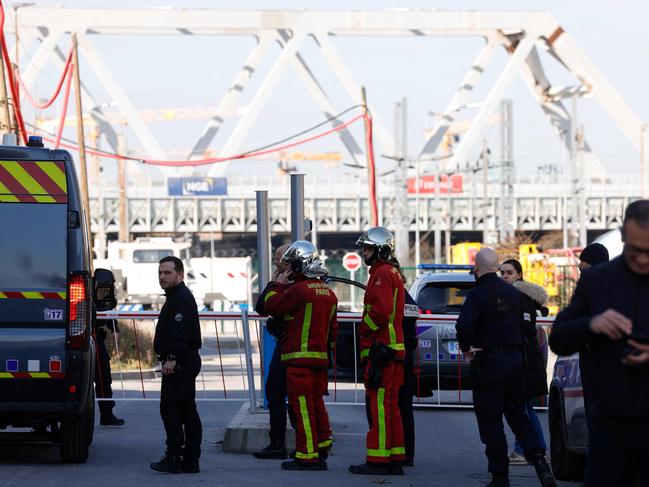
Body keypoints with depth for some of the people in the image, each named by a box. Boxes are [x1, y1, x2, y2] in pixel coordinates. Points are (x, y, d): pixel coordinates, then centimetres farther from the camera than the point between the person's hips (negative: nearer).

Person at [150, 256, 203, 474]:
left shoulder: (181, 299, -14)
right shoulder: (177, 297, 21)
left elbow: (180, 333, -24)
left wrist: (172, 358, -27)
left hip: (178, 364, -11)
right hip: (187, 362, 11)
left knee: (169, 408, -10)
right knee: (187, 410, 10)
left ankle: (174, 458, -11)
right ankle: (190, 460, 12)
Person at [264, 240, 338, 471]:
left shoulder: (298, 290, -14)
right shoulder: (328, 293, 15)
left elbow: (271, 306, -9)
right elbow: (332, 329, 19)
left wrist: (277, 285, 4)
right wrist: (329, 352, 24)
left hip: (300, 359, -8)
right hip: (320, 358, 8)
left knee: (302, 406, -6)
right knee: (317, 404, 13)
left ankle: (306, 456, -7)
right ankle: (321, 453, 15)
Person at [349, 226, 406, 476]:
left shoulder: (382, 273, -11)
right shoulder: (395, 273, 22)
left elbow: (381, 310, -23)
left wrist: (363, 329, -9)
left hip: (380, 350, -10)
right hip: (393, 349, 10)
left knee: (378, 404, -10)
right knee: (391, 406, 13)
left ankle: (377, 460, -11)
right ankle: (395, 459, 16)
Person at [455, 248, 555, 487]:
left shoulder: (477, 294, -13)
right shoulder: (513, 293, 9)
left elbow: (464, 324, -28)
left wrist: (466, 348, -13)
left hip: (488, 362, -6)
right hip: (515, 358, 6)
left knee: (491, 422, 2)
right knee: (518, 416, 15)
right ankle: (539, 462, -2)